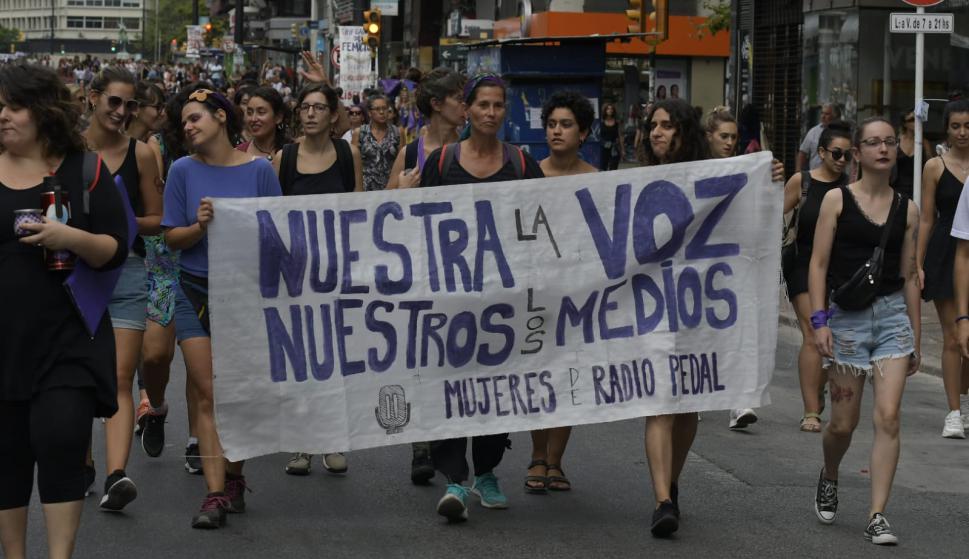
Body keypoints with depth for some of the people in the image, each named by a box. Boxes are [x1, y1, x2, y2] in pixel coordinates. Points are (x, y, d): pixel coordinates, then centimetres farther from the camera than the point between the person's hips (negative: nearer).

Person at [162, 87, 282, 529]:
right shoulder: (183, 171, 1)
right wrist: (201, 226, -17)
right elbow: (173, 238, 1)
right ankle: (215, 493, -6)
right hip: (196, 292, 0)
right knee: (208, 395, -5)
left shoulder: (259, 170, -1)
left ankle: (233, 475, 27)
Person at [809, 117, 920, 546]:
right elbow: (819, 264, -2)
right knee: (843, 423, 5)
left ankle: (878, 516, -7)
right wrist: (819, 321, -12)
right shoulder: (837, 200, 0)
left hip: (892, 315, 2)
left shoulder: (907, 209, 8)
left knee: (888, 417, -10)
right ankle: (829, 479, 37)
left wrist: (916, 338, 13)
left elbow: (909, 276, 12)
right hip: (847, 316, -2)